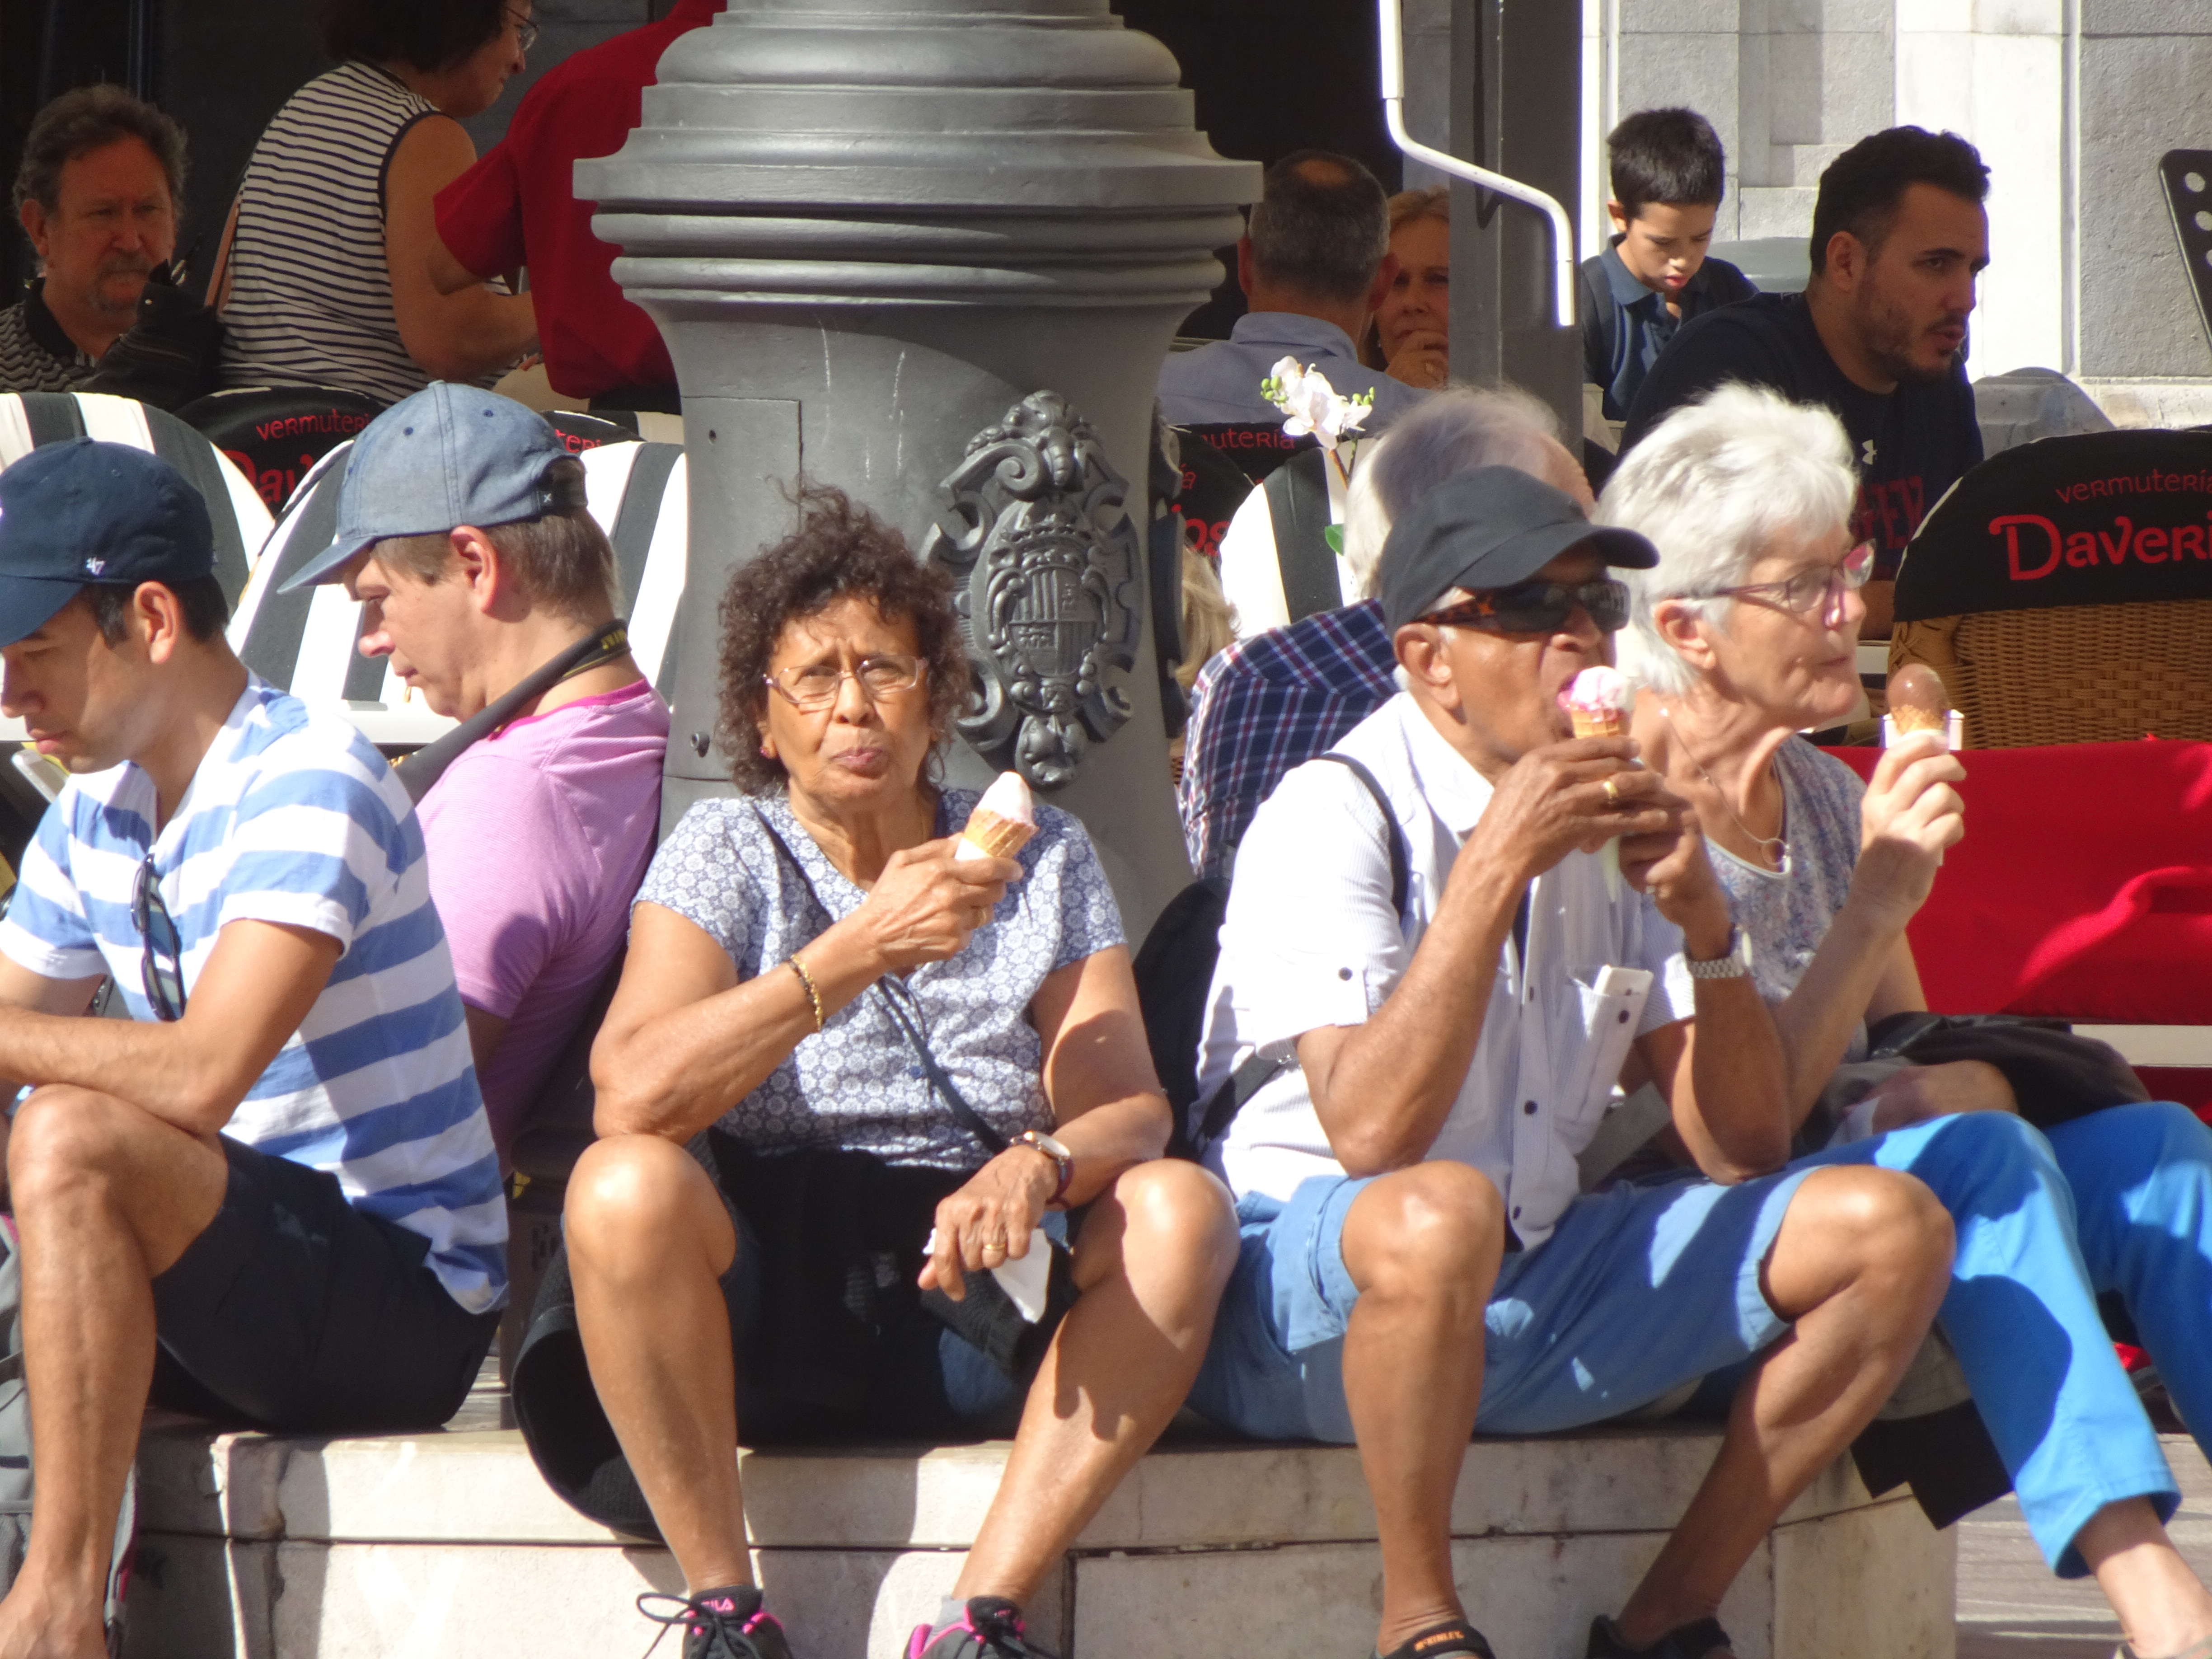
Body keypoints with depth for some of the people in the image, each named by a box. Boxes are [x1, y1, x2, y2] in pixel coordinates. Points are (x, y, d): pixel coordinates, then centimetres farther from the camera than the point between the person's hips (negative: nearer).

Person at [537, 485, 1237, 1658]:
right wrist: (861, 949, -19)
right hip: (757, 1306, -2)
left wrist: (1041, 1164, -26)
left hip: (977, 1298, 2)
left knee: (1181, 1212, -25)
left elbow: (1129, 1110, -1)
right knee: (626, 1187, -33)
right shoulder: (727, 857, 4)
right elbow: (633, 1094, -15)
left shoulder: (1043, 864, 12)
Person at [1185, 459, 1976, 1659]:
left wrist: (1702, 920, -10)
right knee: (1441, 1215, -41)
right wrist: (1497, 867, -26)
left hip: (1530, 1295, 7)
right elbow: (1371, 1134, -27)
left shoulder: (1607, 820, 9)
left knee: (1886, 1228, -7)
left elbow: (1744, 1151, 5)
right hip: (1311, 1317, -7)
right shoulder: (1332, 820, -12)